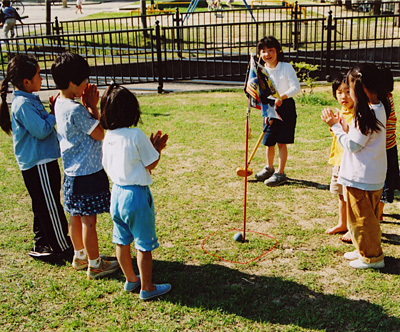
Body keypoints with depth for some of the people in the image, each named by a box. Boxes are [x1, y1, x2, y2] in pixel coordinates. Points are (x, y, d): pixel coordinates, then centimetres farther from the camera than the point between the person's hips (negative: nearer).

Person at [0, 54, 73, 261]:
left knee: (42, 206, 17)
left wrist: (53, 113, 6)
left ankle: (41, 245, 28)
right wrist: (53, 115, -11)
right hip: (38, 163, -10)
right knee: (50, 207, 0)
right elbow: (41, 131, -23)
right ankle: (63, 248, 10)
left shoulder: (29, 100, 11)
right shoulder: (23, 104, -19)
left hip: (41, 161, 10)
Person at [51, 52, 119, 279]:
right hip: (87, 172, -9)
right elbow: (99, 134, -14)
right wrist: (92, 106, -9)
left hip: (73, 172, 9)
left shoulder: (61, 104, 6)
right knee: (89, 220, 1)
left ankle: (80, 256, 34)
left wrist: (87, 106, 3)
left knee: (76, 216, 19)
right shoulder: (75, 110, -23)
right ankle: (95, 265, 13)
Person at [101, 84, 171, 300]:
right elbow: (151, 164, -11)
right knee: (144, 245, 7)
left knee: (122, 241, 19)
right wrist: (157, 148, 8)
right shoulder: (136, 136, -18)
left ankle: (130, 280, 36)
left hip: (117, 192, 7)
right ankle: (147, 288, 18)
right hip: (136, 195, -7)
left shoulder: (108, 137, 2)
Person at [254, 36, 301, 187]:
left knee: (281, 142, -3)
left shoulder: (286, 67, -9)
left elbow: (296, 87, -13)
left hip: (285, 106, -4)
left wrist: (282, 97, -27)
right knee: (269, 141, 10)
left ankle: (280, 173, 8)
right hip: (269, 107, 4)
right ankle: (269, 168, 32)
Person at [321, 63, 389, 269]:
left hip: (361, 177, -10)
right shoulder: (378, 108, 5)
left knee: (361, 216, 5)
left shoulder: (367, 114, -24)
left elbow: (352, 145, -19)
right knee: (367, 215, 21)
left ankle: (372, 256, 17)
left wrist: (335, 126, -10)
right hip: (373, 175, 10)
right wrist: (344, 126, 3)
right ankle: (367, 250, 35)